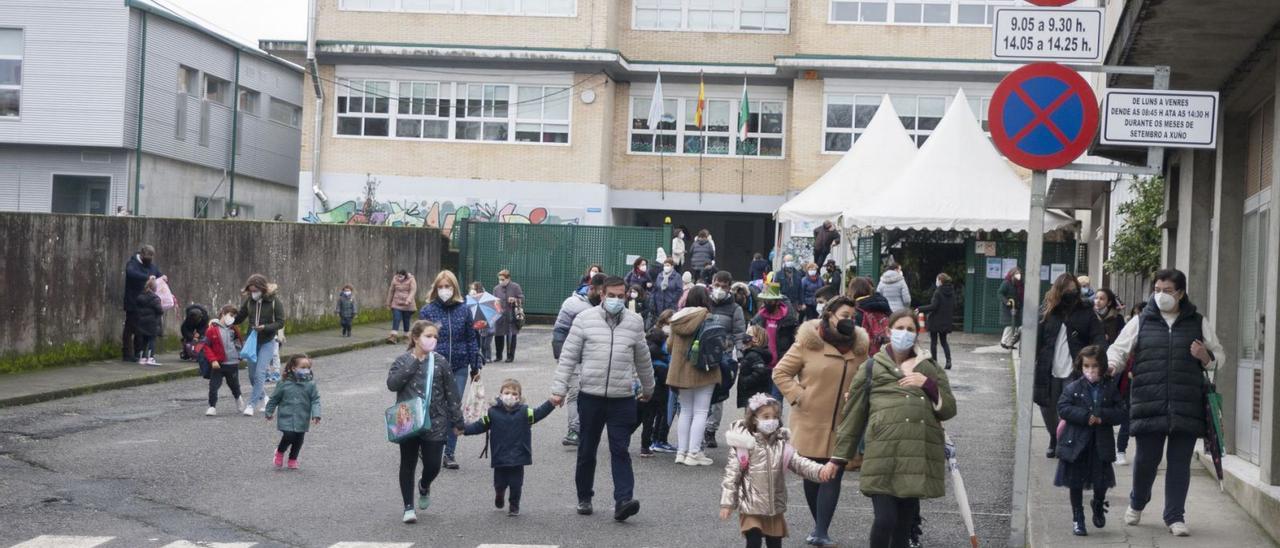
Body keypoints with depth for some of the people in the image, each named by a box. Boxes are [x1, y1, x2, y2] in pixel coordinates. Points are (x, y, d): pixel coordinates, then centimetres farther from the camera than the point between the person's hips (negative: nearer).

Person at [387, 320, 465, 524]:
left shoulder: (440, 361, 2)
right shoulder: (403, 361, 1)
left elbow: (452, 393, 5)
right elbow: (392, 384, -14)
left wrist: (457, 421, 5)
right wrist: (413, 363, -16)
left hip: (435, 423, 1)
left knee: (433, 465, 1)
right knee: (408, 465, 6)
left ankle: (424, 487, 36)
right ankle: (409, 507, 17)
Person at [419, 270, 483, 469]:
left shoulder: (463, 310, 4)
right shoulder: (428, 311, -2)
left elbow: (471, 339, 8)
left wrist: (475, 366, 7)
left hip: (459, 368, 2)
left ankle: (449, 453, 13)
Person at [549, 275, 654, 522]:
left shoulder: (635, 323, 7)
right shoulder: (585, 319, 0)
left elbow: (643, 359, 19)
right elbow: (568, 356, 1)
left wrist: (648, 388, 28)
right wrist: (559, 389, -4)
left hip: (622, 398, 0)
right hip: (590, 397, 0)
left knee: (620, 451, -6)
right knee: (587, 450, 10)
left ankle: (623, 501, -12)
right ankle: (584, 498, 24)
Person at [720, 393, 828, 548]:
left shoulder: (782, 444, 4)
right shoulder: (745, 444, -10)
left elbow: (798, 463, -2)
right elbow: (732, 473, -9)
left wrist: (819, 470, -20)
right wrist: (727, 503, -11)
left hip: (775, 507, 5)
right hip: (751, 507, -5)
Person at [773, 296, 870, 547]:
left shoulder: (859, 347, 6)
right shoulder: (808, 342, -5)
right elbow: (781, 373, -1)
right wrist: (797, 396, -11)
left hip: (842, 427, 2)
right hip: (810, 423, -1)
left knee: (833, 477, -5)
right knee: (811, 476, 9)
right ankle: (819, 525, 25)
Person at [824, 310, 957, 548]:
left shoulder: (930, 368, 20)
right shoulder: (871, 368, 12)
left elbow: (949, 410, 13)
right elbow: (853, 417, 12)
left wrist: (928, 384, -2)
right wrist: (838, 457, 10)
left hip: (920, 456, 3)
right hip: (884, 455, -3)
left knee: (906, 522, 6)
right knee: (886, 519, -14)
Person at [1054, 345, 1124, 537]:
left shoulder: (1110, 389, 2)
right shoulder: (1073, 388, -3)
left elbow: (1120, 412, -2)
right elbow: (1063, 408, -12)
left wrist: (1101, 416, -18)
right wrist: (1086, 416, -20)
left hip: (1101, 444, 1)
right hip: (1076, 443, -1)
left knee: (1101, 481, 6)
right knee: (1076, 483, 6)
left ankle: (1098, 505, 39)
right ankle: (1077, 519, 19)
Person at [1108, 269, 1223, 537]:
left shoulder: (1198, 323, 11)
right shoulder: (1141, 321, 9)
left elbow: (1219, 357, 17)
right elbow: (1117, 350, 8)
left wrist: (1205, 357, -6)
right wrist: (1111, 366, -14)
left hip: (1186, 406, 1)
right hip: (1149, 405, -1)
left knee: (1180, 462, 3)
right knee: (1146, 459, 4)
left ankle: (1175, 516, 14)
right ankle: (1137, 503, 31)